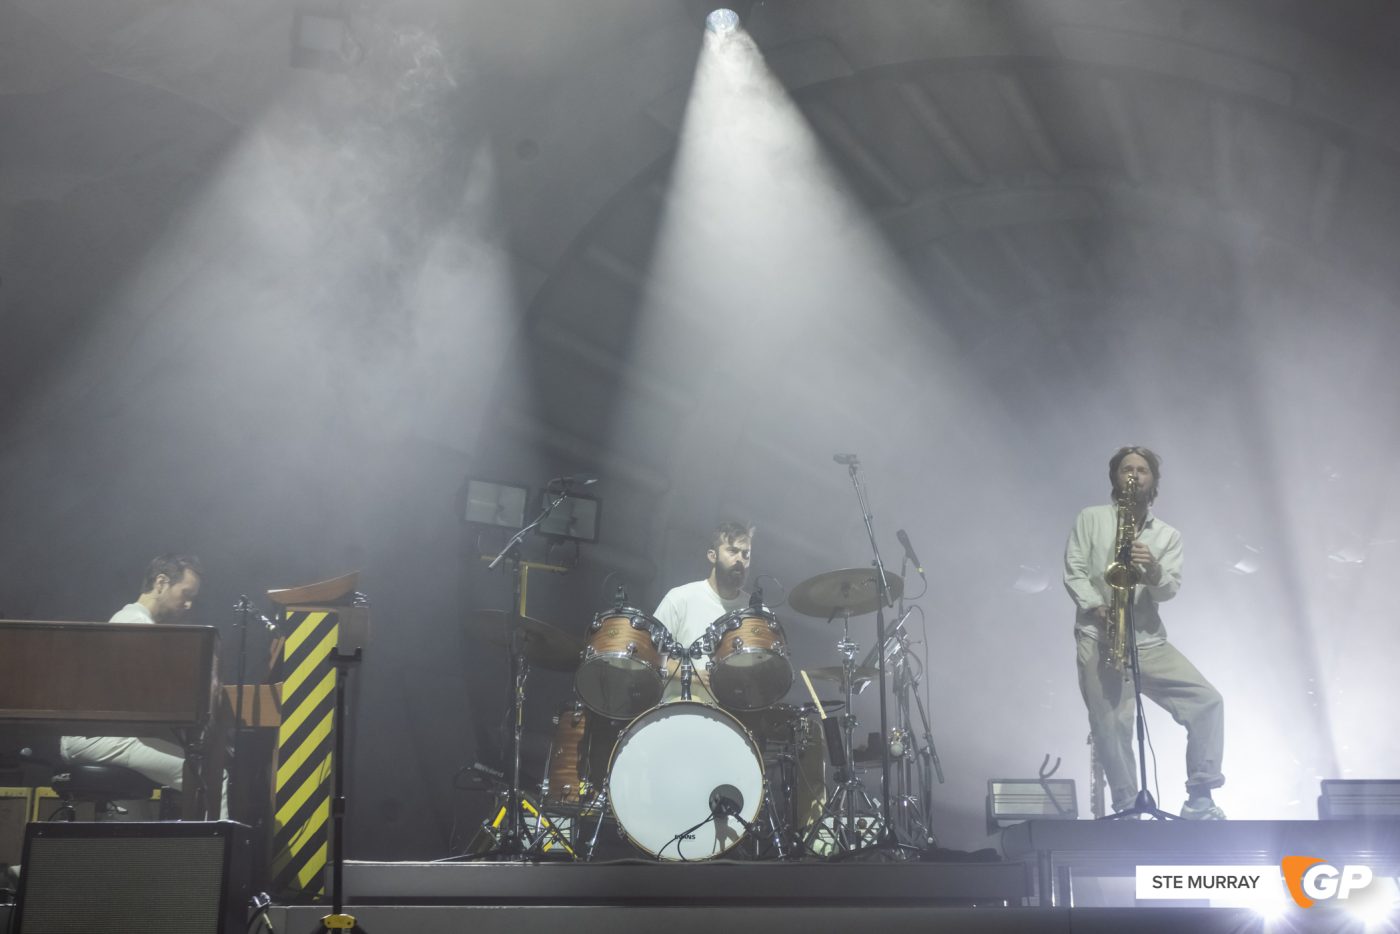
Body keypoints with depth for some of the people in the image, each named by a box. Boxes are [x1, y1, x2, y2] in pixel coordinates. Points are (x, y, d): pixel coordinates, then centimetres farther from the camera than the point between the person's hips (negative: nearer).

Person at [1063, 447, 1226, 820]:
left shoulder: (1168, 535, 13)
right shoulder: (1091, 519, 8)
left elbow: (1169, 591, 1)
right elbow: (1073, 571, 0)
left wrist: (1153, 570, -21)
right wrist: (1097, 607, -16)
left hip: (1148, 641, 3)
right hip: (1098, 639, -3)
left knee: (1207, 701, -10)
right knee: (1111, 729, -9)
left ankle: (1199, 799, -3)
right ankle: (1127, 810, 3)